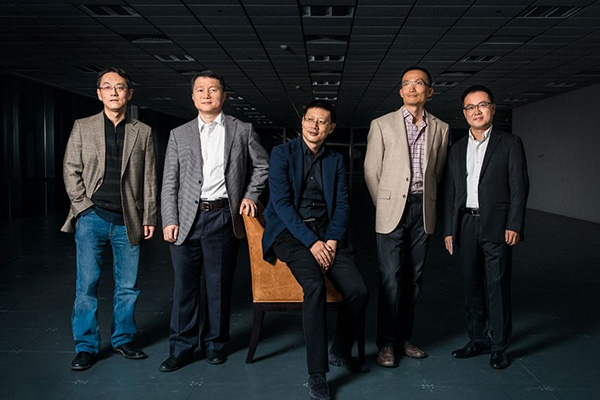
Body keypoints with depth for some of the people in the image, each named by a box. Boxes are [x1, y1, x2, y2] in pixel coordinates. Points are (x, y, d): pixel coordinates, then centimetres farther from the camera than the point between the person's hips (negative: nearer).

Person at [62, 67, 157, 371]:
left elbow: (149, 179, 8)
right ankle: (86, 346, 13)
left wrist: (149, 218, 4)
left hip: (128, 221, 1)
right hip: (92, 219, -1)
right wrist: (83, 206, -4)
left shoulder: (142, 132, 9)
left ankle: (122, 339, 24)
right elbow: (70, 170, 6)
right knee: (87, 285, 1)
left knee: (128, 286, 7)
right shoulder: (82, 128, 8)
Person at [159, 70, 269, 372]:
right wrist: (169, 221, -2)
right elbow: (169, 183, 6)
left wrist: (250, 195, 7)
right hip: (187, 219, 1)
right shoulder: (179, 135, 10)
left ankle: (215, 344, 22)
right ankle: (182, 347, 17)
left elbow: (262, 164, 18)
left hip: (222, 217, -1)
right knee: (184, 285, 5)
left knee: (219, 285, 6)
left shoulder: (242, 130, 7)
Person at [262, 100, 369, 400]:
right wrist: (311, 242, -16)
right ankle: (316, 373, -19)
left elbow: (342, 204, 8)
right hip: (291, 232, -4)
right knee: (315, 286, -30)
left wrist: (331, 241, -10)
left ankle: (340, 352, 12)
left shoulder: (336, 160, 14)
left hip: (326, 232, 4)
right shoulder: (282, 153, 0)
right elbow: (281, 203, -9)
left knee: (358, 291, -16)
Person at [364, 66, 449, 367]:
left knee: (414, 277, 8)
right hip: (392, 210, -3)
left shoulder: (440, 129, 11)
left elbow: (438, 173, 16)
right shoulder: (382, 125, 3)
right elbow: (371, 171, 4)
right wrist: (384, 206, 3)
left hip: (423, 210, 3)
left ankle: (405, 338, 20)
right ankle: (386, 343, 5)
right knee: (390, 278, -5)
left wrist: (428, 203, 11)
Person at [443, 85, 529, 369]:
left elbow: (519, 186, -3)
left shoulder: (509, 144, 3)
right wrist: (448, 230, 10)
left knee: (497, 286, -1)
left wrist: (514, 225, -12)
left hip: (496, 226, -4)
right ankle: (478, 340, 23)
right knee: (472, 286, 10)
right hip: (466, 225, 4)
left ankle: (498, 345, 10)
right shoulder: (457, 149, 15)